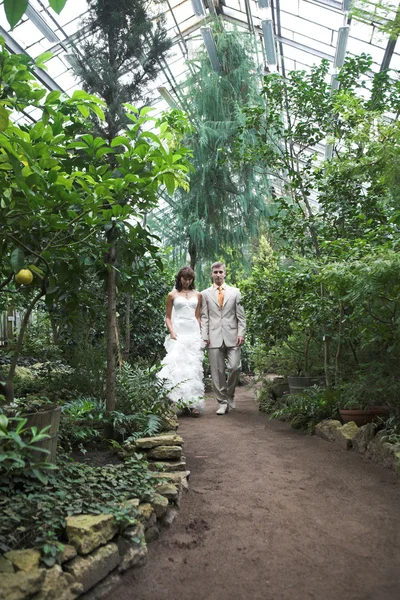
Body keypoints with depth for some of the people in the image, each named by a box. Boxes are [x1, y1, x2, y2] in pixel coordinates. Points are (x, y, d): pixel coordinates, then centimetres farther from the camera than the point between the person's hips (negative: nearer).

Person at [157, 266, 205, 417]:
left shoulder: (197, 295, 13)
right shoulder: (172, 295, 6)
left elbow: (198, 316, 16)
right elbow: (168, 317, 7)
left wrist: (201, 334, 7)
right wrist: (171, 332, -8)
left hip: (194, 333, 2)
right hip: (178, 333, -2)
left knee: (193, 367, -3)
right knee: (178, 366, -14)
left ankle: (193, 403, 0)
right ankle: (186, 401, -8)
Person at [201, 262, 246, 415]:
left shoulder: (235, 292, 11)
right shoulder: (205, 294, 10)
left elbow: (241, 316, 9)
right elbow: (204, 317, 6)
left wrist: (241, 333, -2)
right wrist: (204, 336, -3)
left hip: (232, 337, 0)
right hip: (214, 338, 0)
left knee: (234, 367, -7)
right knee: (217, 372, 1)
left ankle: (229, 395, 19)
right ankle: (222, 402, 13)